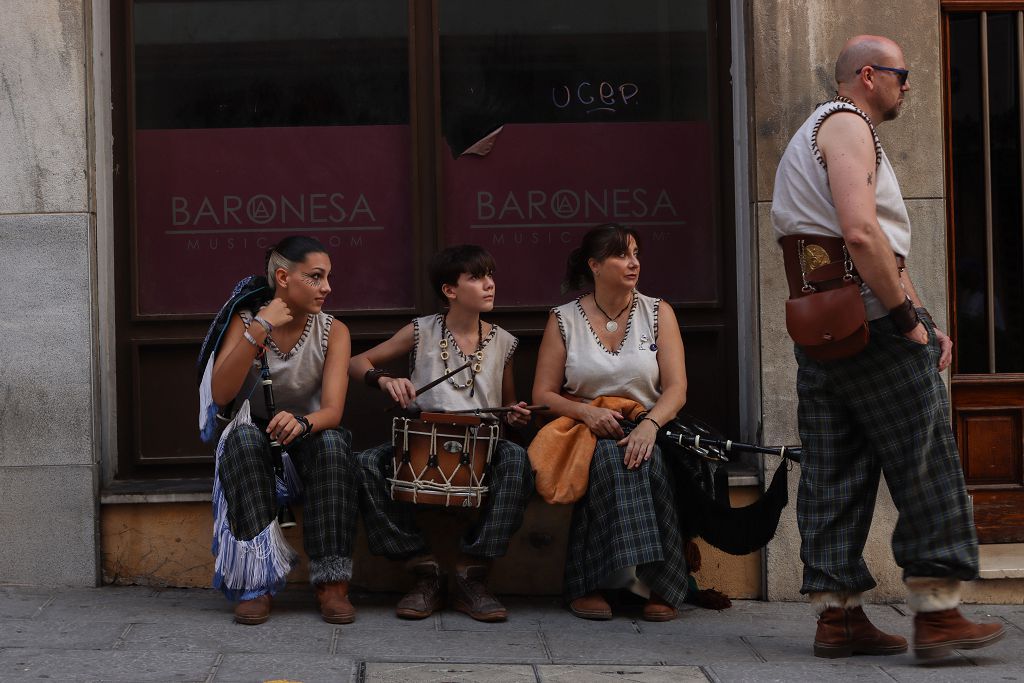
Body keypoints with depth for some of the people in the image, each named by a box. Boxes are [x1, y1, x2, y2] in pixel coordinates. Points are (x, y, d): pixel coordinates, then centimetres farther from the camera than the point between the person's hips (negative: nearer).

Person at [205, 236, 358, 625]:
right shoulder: (244, 322, -8)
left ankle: (332, 583, -32)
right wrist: (260, 330, -31)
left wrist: (302, 423, -44)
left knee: (332, 442, -33)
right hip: (251, 446, 0)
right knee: (243, 436, -35)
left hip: (308, 442, 0)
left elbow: (332, 410, -20)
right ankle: (258, 582, -37)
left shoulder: (333, 332, -7)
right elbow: (220, 395, -24)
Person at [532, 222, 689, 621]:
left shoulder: (657, 313, 8)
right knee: (606, 459, -36)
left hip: (646, 428, 1)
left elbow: (676, 389, -1)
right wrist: (586, 412, -17)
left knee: (646, 460, -35)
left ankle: (662, 588, -29)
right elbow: (543, 395, 4)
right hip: (586, 435, -1)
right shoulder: (564, 319, 6)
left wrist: (649, 425, -23)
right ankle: (589, 585, -33)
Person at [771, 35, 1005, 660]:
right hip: (873, 325, -10)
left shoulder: (811, 139, 27)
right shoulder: (847, 126, -6)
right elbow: (861, 234, -21)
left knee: (833, 478, 7)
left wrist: (927, 322, 18)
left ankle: (837, 615, 7)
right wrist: (908, 320, -16)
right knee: (927, 469, -4)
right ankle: (937, 613, -3)